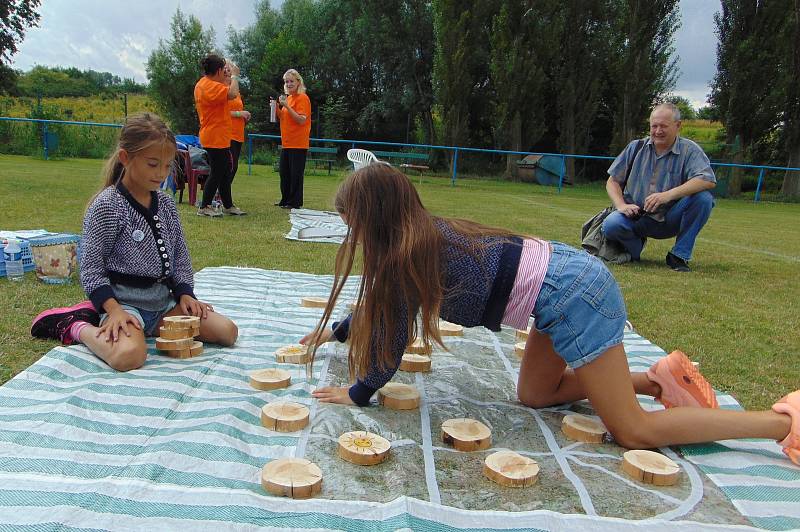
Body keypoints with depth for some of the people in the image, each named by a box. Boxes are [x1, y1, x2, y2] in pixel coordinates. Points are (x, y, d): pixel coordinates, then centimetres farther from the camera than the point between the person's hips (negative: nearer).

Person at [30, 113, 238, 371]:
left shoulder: (165, 203, 9)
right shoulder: (107, 205, -10)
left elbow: (180, 255, 14)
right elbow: (91, 268, -10)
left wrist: (185, 293, 0)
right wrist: (114, 310, -21)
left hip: (164, 299, 7)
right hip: (125, 299, -6)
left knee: (227, 331, -7)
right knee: (129, 355, -35)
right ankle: (75, 327, -1)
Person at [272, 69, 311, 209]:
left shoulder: (302, 98, -10)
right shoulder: (288, 97, 16)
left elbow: (301, 120, -19)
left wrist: (287, 106, -23)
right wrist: (277, 108, 4)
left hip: (298, 144, -9)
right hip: (286, 143, 9)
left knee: (295, 173, -4)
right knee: (284, 172, 13)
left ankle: (295, 202, 4)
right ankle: (285, 200, 22)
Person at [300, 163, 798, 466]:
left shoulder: (410, 254, -17)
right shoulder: (422, 232, 11)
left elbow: (393, 335, -10)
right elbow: (381, 305, 26)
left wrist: (358, 393, 4)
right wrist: (336, 330, 36)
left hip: (571, 294, -9)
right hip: (566, 275, 9)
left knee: (635, 432, -1)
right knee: (535, 395, 20)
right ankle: (660, 377, 20)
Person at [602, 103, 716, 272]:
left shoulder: (689, 149, -2)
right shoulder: (636, 147, 6)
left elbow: (709, 180, -19)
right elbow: (612, 181, 8)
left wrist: (669, 195, -32)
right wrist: (621, 205, -12)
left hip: (670, 220, -1)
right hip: (636, 216, 1)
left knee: (703, 198, -27)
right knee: (611, 225, -31)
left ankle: (679, 255, -10)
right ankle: (634, 248, 6)